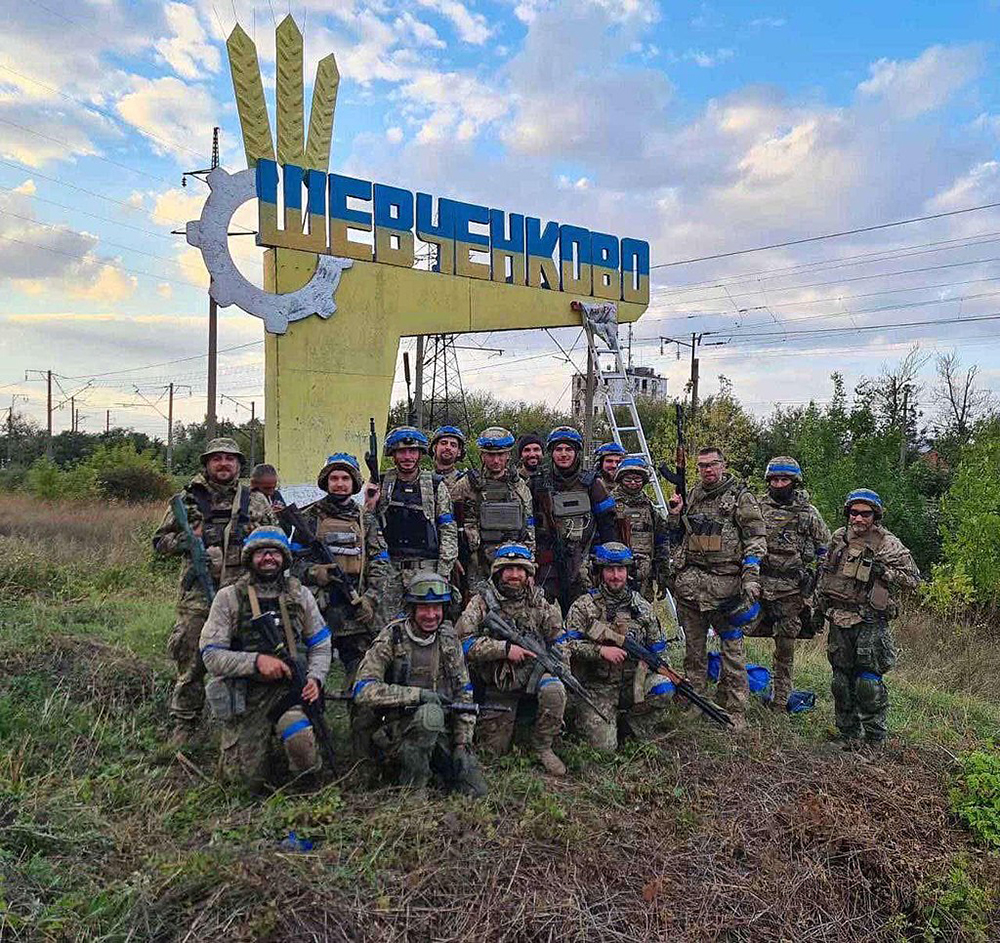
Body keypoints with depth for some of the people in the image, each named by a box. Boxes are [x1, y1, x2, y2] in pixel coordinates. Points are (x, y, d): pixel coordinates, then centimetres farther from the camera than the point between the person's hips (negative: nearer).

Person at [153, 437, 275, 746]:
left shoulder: (256, 501, 11)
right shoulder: (188, 499, 8)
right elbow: (160, 540, 10)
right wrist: (188, 540, -7)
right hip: (197, 594, -1)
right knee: (191, 662, 4)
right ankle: (184, 725, 19)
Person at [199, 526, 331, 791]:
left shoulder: (300, 595, 6)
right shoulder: (228, 597, -1)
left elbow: (320, 646, 9)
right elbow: (211, 656, -7)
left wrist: (314, 678, -10)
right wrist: (256, 661, -20)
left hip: (291, 688, 1)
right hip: (244, 697, 0)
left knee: (304, 746, -28)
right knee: (250, 779, -3)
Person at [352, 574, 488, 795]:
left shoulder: (449, 639, 6)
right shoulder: (391, 640, -9)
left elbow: (464, 694, 8)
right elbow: (363, 691, -19)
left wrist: (462, 744, -2)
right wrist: (418, 694, -22)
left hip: (442, 732, 4)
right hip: (397, 732, -4)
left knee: (476, 791, -9)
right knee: (430, 713, -35)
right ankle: (411, 787, -15)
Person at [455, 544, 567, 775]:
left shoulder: (539, 603, 4)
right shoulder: (481, 603, -6)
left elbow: (559, 640, 9)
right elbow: (462, 641, -16)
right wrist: (504, 648, -23)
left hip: (532, 675, 1)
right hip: (497, 685, -1)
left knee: (553, 690, -31)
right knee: (494, 748, -2)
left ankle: (543, 748, -8)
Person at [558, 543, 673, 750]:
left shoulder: (642, 607, 6)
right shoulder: (583, 607, -5)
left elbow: (658, 650, 13)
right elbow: (565, 644, -14)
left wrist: (666, 675, -4)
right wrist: (601, 650, -24)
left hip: (633, 682, 3)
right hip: (595, 687, -3)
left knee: (663, 690, -25)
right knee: (604, 745, -16)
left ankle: (636, 718, 4)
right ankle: (583, 716, 16)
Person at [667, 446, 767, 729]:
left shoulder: (740, 496, 0)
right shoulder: (692, 495, 15)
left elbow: (756, 539, -5)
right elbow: (680, 535, 27)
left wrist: (751, 578, -15)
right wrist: (675, 515, 7)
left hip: (725, 582, -5)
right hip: (689, 581, 5)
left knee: (732, 647, -1)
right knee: (693, 646, 12)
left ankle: (734, 711, 8)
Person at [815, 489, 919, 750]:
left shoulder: (888, 544, -4)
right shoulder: (838, 538, 9)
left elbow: (913, 578, -3)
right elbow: (824, 574, 20)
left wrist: (884, 571, -18)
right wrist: (819, 608, 17)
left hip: (870, 623, -4)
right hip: (838, 621, 5)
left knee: (868, 682, -6)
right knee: (842, 680, 9)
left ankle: (875, 739, 8)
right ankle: (848, 736, 23)